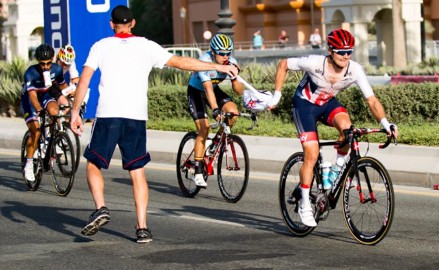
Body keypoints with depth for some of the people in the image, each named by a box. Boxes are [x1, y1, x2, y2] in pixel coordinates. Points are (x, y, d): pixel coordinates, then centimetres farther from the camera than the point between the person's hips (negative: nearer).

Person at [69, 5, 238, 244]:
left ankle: (100, 208, -10)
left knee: (94, 164, 12)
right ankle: (142, 227, 2)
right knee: (137, 172, 8)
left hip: (108, 115, -2)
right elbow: (181, 62, 9)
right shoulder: (146, 47, 10)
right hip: (136, 117, 2)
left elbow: (84, 79, 0)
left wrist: (75, 112, 2)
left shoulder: (101, 46, 8)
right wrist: (219, 67, 14)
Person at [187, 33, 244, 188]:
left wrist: (235, 77, -34)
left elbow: (239, 91, -16)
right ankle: (198, 172, -11)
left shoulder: (231, 63, -18)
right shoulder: (205, 62, -33)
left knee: (233, 112, -23)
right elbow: (208, 88, -42)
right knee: (204, 128, -18)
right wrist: (215, 110, -53)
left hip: (215, 89, 5)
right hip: (196, 91, -5)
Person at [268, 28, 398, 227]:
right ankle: (305, 205, 3)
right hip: (305, 104, -3)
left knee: (346, 126, -31)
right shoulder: (315, 63, -30)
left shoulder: (355, 70, -24)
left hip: (328, 103, 3)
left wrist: (386, 124, -37)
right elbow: (283, 65, -15)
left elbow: (371, 100, -24)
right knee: (312, 155, -12)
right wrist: (276, 96, -13)